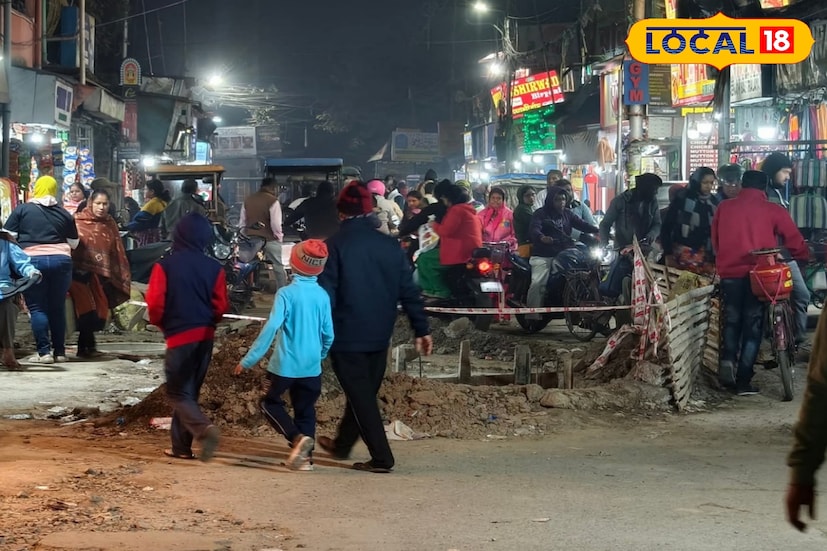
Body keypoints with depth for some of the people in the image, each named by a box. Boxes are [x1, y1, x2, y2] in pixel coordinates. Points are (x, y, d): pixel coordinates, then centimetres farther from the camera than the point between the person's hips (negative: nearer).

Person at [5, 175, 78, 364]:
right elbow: (74, 243, 16)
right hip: (61, 260, 3)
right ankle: (59, 352, 12)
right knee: (58, 308, 10)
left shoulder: (22, 210, 2)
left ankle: (44, 352, -5)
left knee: (37, 308, 2)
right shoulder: (64, 213, 9)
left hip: (32, 261, -2)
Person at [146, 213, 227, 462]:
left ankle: (204, 429, -23)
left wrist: (161, 324, 9)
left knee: (178, 392, 2)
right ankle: (181, 446, 16)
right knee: (190, 390, 14)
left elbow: (155, 304, -11)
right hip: (205, 336, 4)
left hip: (179, 336, -4)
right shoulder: (214, 268, -2)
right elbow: (221, 305, -1)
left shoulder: (165, 266, -10)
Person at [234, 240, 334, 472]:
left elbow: (271, 328, -20)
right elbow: (328, 334, 4)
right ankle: (303, 456, 11)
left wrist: (249, 360, -14)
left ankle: (298, 438, -9)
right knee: (305, 410, 15)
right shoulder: (322, 296, -1)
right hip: (311, 366, 4)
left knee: (271, 403, 12)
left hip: (286, 364, -4)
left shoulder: (286, 293, -14)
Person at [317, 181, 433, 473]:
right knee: (365, 391, 19)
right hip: (379, 335, 5)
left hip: (346, 335, -5)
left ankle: (381, 458, -3)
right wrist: (421, 329, 9)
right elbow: (408, 291, 3)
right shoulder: (390, 245, 1)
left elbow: (325, 294, -15)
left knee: (360, 396, 1)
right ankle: (342, 444, 36)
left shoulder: (335, 246, -13)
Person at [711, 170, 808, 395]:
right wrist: (805, 256, 16)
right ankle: (743, 381, 4)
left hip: (729, 272, 2)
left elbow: (714, 240, 14)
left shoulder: (724, 208, 6)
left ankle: (728, 358, -6)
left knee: (732, 320, 19)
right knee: (753, 325, 6)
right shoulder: (773, 211, -2)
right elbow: (794, 239, -2)